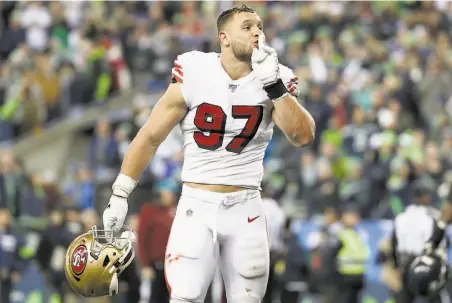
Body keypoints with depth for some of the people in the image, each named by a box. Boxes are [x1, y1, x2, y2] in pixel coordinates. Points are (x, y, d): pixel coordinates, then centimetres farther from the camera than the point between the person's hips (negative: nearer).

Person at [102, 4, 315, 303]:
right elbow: (149, 138, 1)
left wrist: (275, 87, -22)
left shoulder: (275, 79, -1)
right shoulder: (194, 75, -7)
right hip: (197, 207, -2)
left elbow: (303, 136, -13)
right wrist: (119, 197, 0)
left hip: (245, 210, 2)